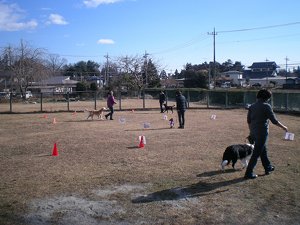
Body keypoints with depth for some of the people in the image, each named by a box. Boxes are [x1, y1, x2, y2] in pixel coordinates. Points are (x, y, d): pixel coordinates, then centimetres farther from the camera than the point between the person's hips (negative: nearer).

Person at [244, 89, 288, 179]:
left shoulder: (252, 106, 6)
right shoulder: (266, 106, -14)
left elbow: (248, 120, 12)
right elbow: (274, 121, -12)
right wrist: (283, 127, 3)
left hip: (254, 133, 7)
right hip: (262, 133, -7)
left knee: (263, 150, 24)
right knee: (256, 153, 0)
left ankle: (268, 167, 40)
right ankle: (249, 173, 3)